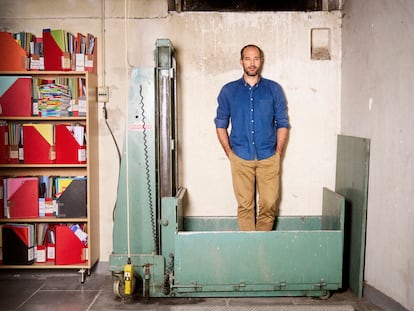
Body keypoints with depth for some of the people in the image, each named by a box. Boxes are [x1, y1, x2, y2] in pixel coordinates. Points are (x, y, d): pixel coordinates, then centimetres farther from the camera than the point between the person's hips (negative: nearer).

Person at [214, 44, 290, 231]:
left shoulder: (274, 89, 6)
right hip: (240, 158, 0)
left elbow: (282, 123, 7)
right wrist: (229, 152, 2)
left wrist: (278, 153, 1)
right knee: (245, 206, 3)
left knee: (269, 204, -1)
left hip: (269, 158, 0)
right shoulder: (228, 91, 6)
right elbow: (221, 124, 9)